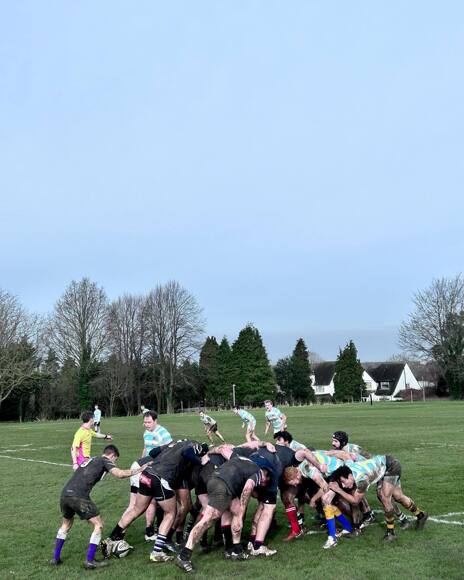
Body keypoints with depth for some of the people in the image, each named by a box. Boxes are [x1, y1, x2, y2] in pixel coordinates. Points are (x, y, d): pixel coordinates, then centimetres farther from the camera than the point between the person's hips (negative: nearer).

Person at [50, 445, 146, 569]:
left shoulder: (90, 460, 28)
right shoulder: (104, 460, 7)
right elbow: (120, 474, -7)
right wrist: (139, 470, 2)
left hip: (64, 494, 8)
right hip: (79, 497, -8)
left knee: (66, 524, 31)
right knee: (98, 525, 7)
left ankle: (56, 558, 33)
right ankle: (90, 561, 6)